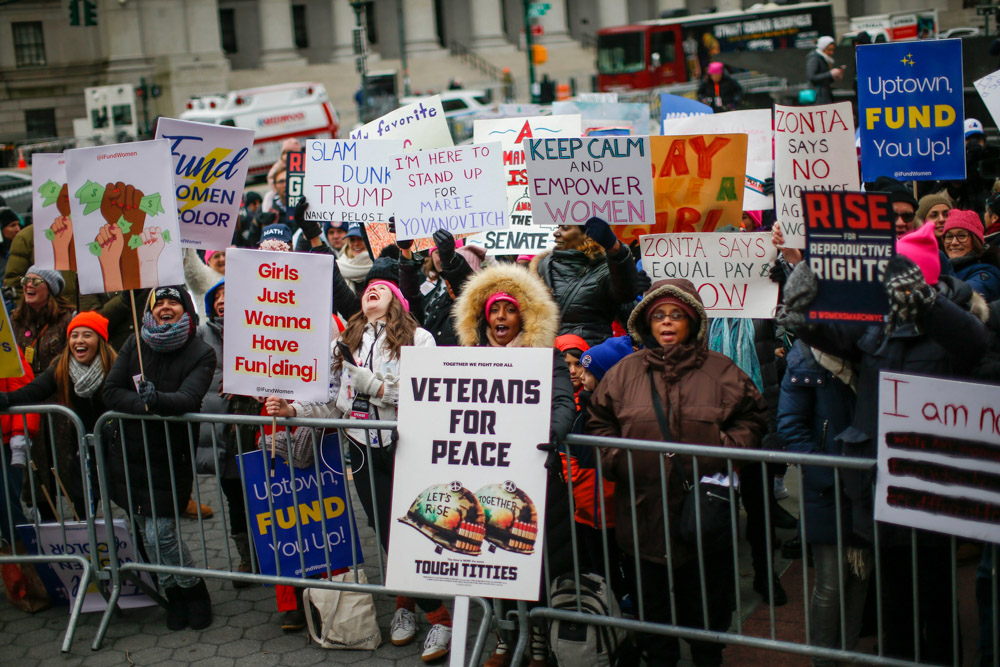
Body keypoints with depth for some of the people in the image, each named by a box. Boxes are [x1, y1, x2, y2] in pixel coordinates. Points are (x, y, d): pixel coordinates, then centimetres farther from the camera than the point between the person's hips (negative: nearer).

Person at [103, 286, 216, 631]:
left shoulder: (201, 353, -6)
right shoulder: (135, 345, 4)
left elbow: (189, 398, -20)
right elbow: (111, 391, -3)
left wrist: (158, 399, -40)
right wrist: (142, 403, -21)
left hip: (170, 457, -4)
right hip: (130, 453, 4)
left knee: (161, 534, -8)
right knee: (147, 532, 8)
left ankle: (193, 589, 17)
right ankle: (174, 593, 27)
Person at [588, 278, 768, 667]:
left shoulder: (720, 371, 2)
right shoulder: (625, 372, 6)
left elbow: (752, 417, 6)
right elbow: (599, 422, 10)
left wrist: (727, 449, -9)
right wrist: (615, 458, -5)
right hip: (644, 509, 1)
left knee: (708, 599, 10)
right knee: (651, 597, 13)